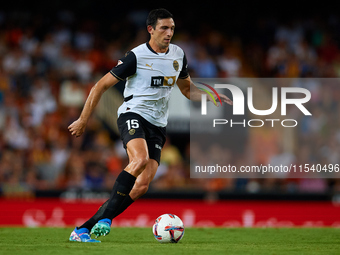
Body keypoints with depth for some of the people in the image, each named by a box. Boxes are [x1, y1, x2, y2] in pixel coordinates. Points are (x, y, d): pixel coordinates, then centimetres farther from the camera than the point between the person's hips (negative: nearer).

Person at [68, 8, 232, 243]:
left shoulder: (178, 55, 10)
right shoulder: (136, 57, -9)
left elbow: (187, 89, 25)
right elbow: (101, 86, -3)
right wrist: (83, 120, -1)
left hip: (158, 125, 6)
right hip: (133, 115, -6)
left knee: (141, 186, -10)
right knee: (140, 159, -36)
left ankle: (83, 230, -6)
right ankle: (106, 216, -29)